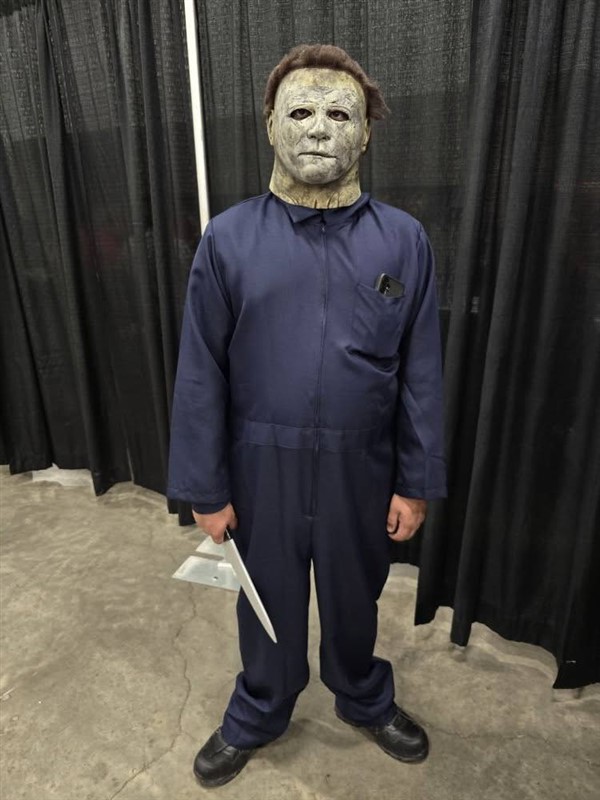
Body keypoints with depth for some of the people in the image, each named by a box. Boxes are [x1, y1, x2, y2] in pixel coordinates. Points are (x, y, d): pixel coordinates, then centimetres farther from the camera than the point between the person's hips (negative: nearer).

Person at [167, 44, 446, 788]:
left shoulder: (403, 240, -5)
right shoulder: (227, 239, -7)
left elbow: (420, 373, -2)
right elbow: (200, 374, -6)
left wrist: (417, 482, 0)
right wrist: (205, 489, -4)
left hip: (361, 466, 1)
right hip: (263, 465, 0)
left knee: (355, 595, 23)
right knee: (269, 599, 20)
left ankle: (364, 700, 54)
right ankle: (256, 715, 51)